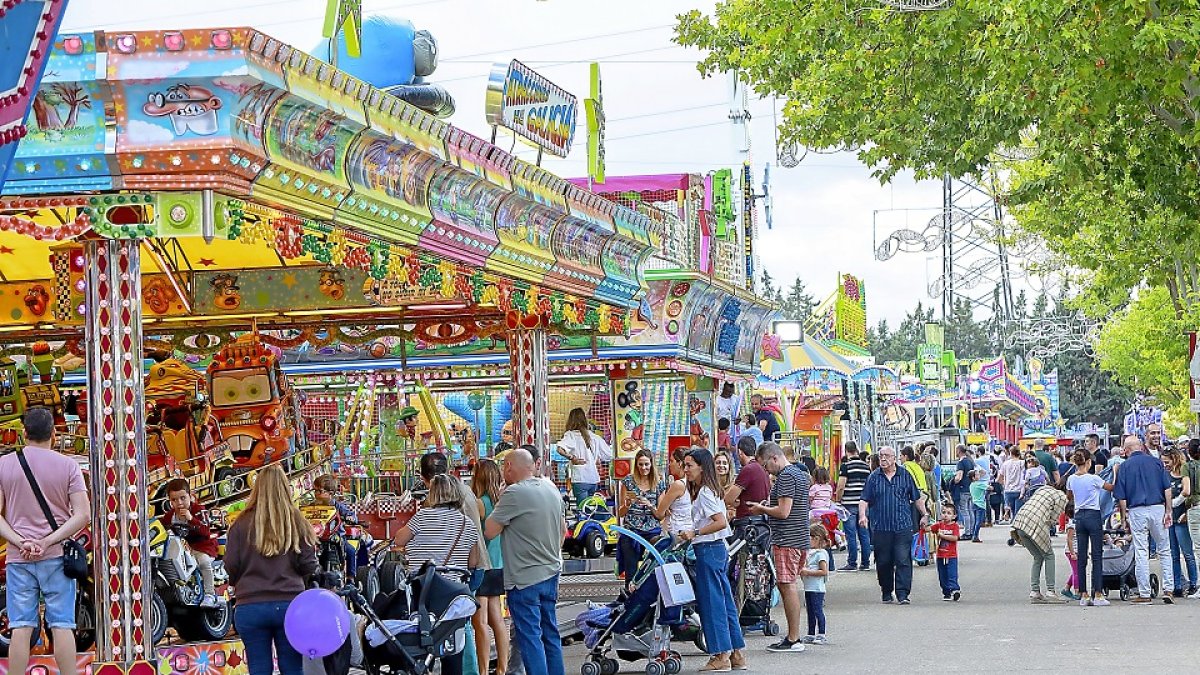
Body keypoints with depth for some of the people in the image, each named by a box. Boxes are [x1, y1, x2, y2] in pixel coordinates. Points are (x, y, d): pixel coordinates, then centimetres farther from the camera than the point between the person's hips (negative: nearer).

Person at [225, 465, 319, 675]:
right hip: (290, 605, 0)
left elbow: (231, 567, -2)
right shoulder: (297, 523, -2)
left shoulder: (242, 524, -3)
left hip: (250, 607, 0)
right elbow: (308, 565, -1)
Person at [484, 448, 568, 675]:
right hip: (551, 572, 8)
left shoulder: (514, 493, -18)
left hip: (525, 578, -8)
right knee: (550, 632, 15)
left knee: (530, 637, -5)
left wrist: (498, 510, -3)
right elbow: (563, 529, 19)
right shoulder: (551, 488, 8)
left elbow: (489, 531, -17)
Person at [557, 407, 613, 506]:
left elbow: (560, 449, -25)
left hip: (580, 480, -5)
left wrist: (572, 458, -12)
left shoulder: (571, 435, -5)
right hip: (595, 479, 5)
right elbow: (609, 455, 11)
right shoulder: (594, 437, 7)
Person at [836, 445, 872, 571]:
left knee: (851, 535, -2)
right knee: (864, 534, 8)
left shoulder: (846, 465, -9)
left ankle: (852, 563, -2)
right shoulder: (866, 466, 8)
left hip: (849, 504, -5)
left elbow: (841, 486, -14)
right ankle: (865, 563, 11)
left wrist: (838, 500, -1)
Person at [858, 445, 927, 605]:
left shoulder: (905, 476, 7)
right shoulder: (874, 477, 6)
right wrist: (863, 515, -13)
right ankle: (886, 593, 19)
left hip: (903, 527, -1)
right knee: (883, 562, 6)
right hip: (880, 527, 1)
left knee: (903, 561, -8)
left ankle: (902, 593, -8)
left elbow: (917, 498, 16)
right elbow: (864, 500, 3)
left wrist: (924, 515, 14)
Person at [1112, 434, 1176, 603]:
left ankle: (1144, 594, 4)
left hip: (1137, 511, -1)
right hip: (1157, 508, 1)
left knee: (1141, 553, 2)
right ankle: (1168, 589, 4)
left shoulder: (1125, 466, 2)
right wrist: (1168, 511, 3)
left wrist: (1124, 516, 9)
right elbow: (1167, 488, 0)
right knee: (1164, 550, 10)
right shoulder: (1156, 462, 6)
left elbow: (1121, 497, 0)